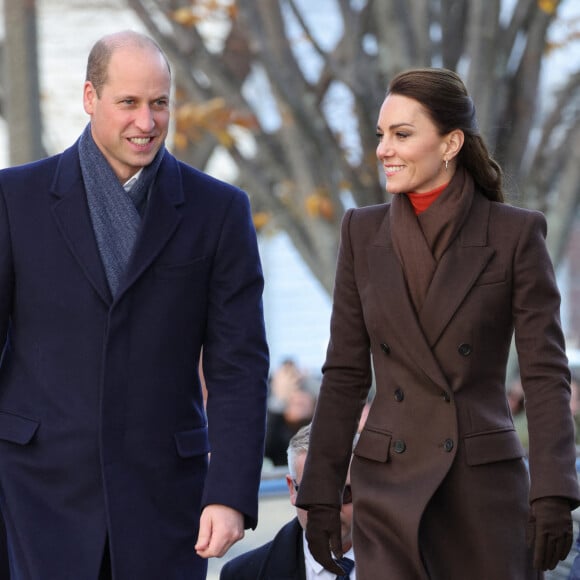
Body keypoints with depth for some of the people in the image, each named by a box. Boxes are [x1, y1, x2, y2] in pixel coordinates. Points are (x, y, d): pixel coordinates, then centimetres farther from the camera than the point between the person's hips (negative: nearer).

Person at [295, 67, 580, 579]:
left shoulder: (516, 233, -3)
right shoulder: (363, 232, 6)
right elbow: (345, 373, 8)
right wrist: (321, 492, 4)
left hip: (486, 486, -2)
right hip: (388, 487, 2)